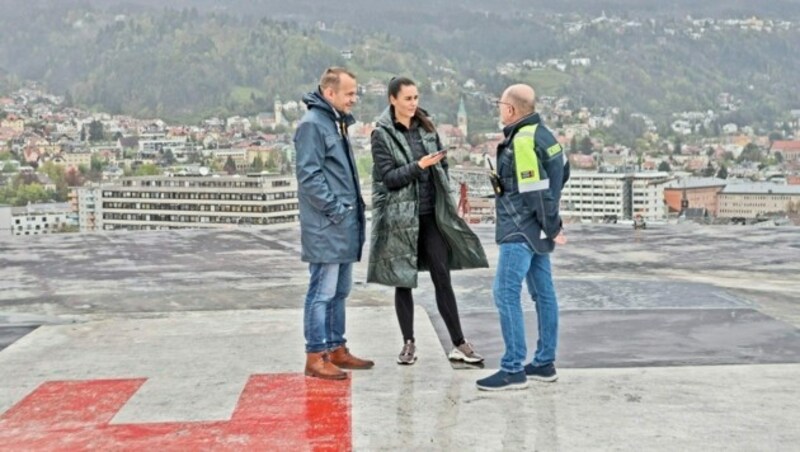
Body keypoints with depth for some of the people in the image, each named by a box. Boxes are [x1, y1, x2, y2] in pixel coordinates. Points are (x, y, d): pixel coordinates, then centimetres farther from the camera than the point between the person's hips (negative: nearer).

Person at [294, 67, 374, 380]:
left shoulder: (336, 122, 18)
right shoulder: (312, 124, -12)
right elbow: (309, 177, -18)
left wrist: (355, 207, 14)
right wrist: (336, 210, -18)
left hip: (344, 227, 10)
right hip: (326, 228, -10)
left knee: (340, 291, 15)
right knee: (323, 292, -5)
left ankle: (336, 350, 24)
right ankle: (315, 357, 2)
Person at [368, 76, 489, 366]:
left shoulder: (426, 127, 10)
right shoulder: (382, 134, -4)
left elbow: (441, 165, 17)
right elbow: (388, 177, -11)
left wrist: (445, 199, 9)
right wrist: (419, 166, -22)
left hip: (430, 214, 3)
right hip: (400, 217, -3)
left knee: (442, 277, 2)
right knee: (403, 281, 5)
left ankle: (459, 344, 5)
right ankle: (408, 344, 17)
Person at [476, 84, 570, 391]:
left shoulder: (523, 142, -19)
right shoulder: (542, 134, 10)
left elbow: (535, 192, -21)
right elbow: (562, 171, 19)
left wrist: (552, 227, -12)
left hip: (521, 230, -10)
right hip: (536, 229, 10)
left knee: (506, 293, -8)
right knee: (543, 293, 12)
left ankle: (513, 369, -6)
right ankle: (544, 363, 20)